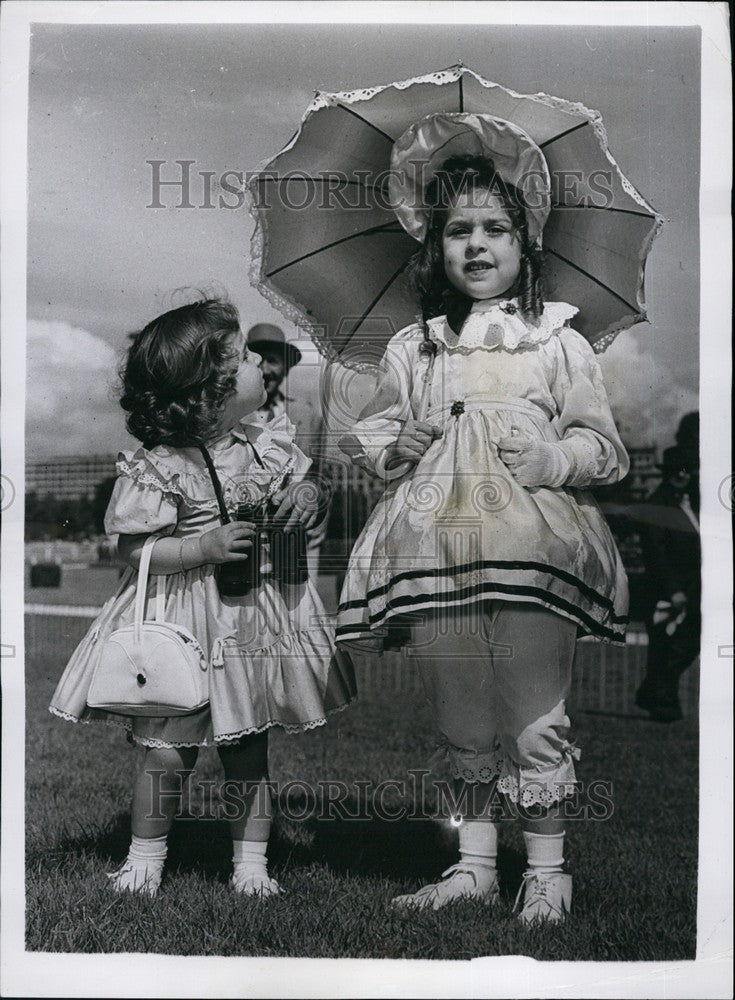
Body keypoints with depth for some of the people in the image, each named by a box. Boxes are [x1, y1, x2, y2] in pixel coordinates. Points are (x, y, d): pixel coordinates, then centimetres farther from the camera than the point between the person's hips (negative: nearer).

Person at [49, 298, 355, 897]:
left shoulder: (266, 446, 2)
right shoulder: (158, 468, -15)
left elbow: (293, 504, 17)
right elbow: (135, 550, -13)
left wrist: (299, 511, -7)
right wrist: (206, 547, -24)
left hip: (257, 616, 5)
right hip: (186, 623, -4)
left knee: (249, 753, 12)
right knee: (169, 752, 3)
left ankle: (251, 859, 25)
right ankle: (146, 855, 24)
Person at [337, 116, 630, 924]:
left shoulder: (558, 342, 4)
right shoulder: (411, 350, 10)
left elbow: (605, 447, 5)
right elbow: (368, 433, 19)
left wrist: (554, 457, -14)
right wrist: (390, 445, -3)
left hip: (532, 552, -3)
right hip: (439, 549, 3)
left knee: (534, 718, 2)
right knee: (460, 720, 13)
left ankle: (546, 872, 20)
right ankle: (474, 864, 29)